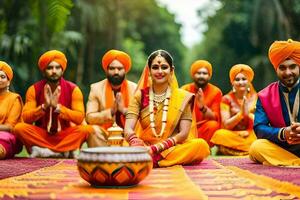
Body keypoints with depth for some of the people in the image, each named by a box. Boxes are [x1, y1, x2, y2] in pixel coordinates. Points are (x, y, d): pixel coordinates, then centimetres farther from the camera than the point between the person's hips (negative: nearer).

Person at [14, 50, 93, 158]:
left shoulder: (73, 89, -5)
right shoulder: (34, 89, -3)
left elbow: (79, 118, -14)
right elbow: (26, 118, -9)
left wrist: (57, 107, -25)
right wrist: (44, 106, -25)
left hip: (65, 135, -1)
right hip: (41, 135, 1)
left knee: (86, 129, -28)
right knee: (19, 127, -26)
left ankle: (43, 150, -25)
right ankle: (63, 151, -24)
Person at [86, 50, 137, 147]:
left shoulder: (134, 88, 1)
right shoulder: (96, 88, 0)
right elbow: (89, 117, -8)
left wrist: (124, 110, -20)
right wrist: (110, 111, -22)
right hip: (104, 134, 0)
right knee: (94, 130, -30)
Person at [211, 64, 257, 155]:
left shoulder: (256, 98, 5)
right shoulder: (227, 99, 2)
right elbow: (226, 125, -7)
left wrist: (248, 114, -20)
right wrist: (241, 113, -23)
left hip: (251, 136, 0)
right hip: (233, 136, 0)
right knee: (220, 134, -33)